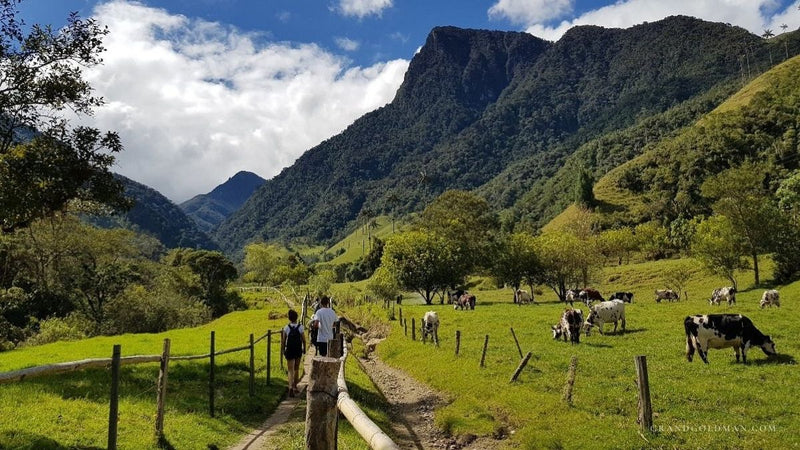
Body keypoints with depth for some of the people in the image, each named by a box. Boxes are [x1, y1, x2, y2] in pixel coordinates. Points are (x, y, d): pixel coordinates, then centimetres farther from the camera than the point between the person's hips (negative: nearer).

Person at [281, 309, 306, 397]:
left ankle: (291, 387, -20)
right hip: (298, 351, 1)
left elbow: (283, 341, -5)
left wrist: (282, 350, 9)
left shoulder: (286, 328, -9)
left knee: (291, 371, 0)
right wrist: (304, 348, 11)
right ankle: (295, 386, 30)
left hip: (289, 351, -1)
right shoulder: (300, 327, -9)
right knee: (296, 369, 19)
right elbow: (304, 340, -4)